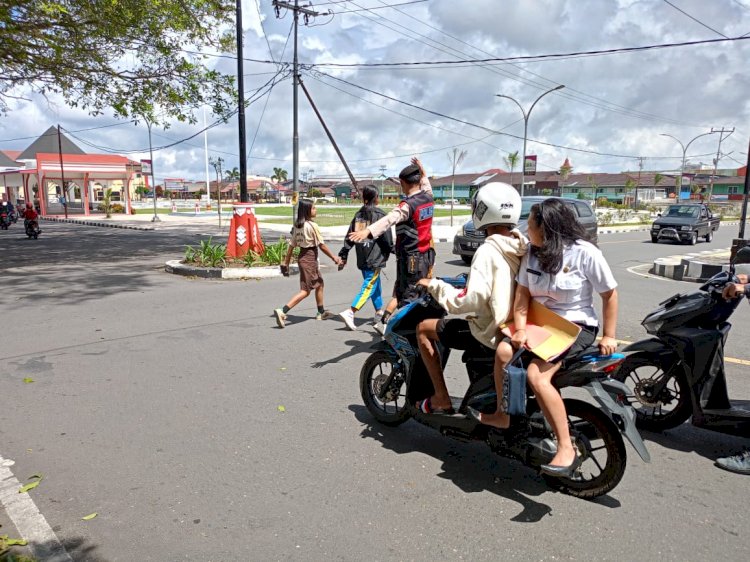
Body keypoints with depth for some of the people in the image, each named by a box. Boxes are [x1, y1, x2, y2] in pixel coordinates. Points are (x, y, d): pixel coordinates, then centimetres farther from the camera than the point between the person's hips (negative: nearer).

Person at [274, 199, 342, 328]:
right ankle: (282, 311, -16)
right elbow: (321, 245, -14)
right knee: (305, 291, -5)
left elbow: (292, 245, 6)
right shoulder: (312, 226, -16)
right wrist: (334, 257, -3)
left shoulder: (297, 225, 5)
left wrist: (286, 263, 11)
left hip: (302, 258, 9)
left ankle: (321, 312, 34)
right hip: (310, 259, -9)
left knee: (319, 284, 22)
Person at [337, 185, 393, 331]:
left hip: (362, 258, 7)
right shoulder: (379, 214, -11)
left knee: (375, 284, 21)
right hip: (375, 258, -7)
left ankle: (379, 312, 33)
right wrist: (391, 249, 8)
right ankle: (349, 313, -16)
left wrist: (344, 255, 12)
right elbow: (386, 237, -10)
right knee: (369, 287, -5)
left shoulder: (358, 215, 9)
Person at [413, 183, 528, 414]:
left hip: (491, 335, -8)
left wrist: (434, 285, -14)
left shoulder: (488, 251, -22)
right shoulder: (522, 247, 1)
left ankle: (441, 399, 8)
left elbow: (469, 301, -27)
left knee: (423, 328, 5)